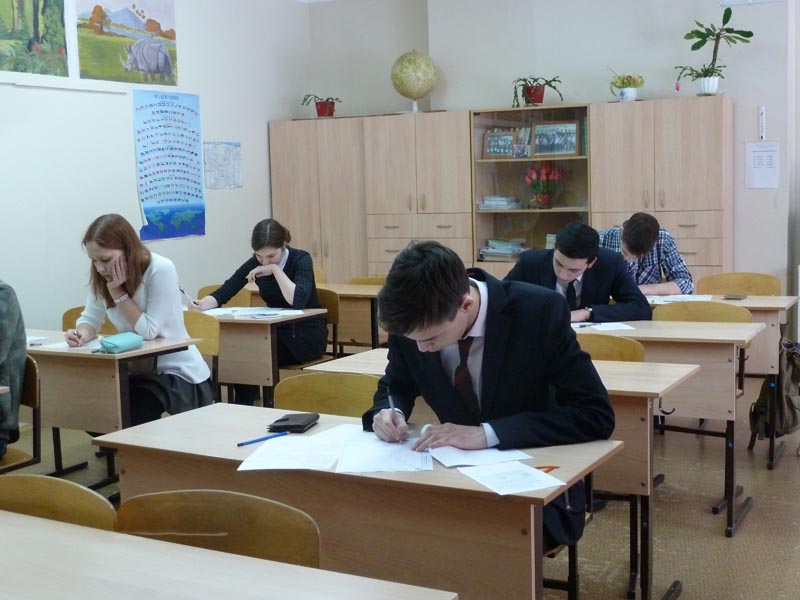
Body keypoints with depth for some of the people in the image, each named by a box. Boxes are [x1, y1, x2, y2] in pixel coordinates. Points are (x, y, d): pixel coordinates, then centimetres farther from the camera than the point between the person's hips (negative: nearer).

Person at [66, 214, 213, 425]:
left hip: (180, 375, -6)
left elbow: (148, 331, -19)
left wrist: (117, 291, -20)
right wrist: (83, 333, -22)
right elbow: (90, 319, 1)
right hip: (138, 371, 6)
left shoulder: (161, 270, -22)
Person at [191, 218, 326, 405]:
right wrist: (202, 304, -26)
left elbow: (298, 301, -31)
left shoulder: (301, 259, -15)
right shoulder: (256, 263, -2)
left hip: (307, 335, -5)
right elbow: (224, 292, -7)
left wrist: (275, 269, -27)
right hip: (278, 332, 5)